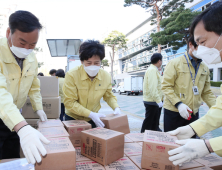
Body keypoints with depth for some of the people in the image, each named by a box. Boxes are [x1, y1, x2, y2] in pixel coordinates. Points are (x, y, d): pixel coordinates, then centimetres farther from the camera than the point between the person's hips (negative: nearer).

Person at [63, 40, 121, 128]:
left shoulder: (106, 76, -12)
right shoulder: (72, 75, -22)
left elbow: (109, 96, 5)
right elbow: (69, 102, -21)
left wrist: (116, 108, -14)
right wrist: (91, 114, -28)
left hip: (94, 119, 3)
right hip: (73, 119, -2)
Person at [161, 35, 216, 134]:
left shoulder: (205, 69, 10)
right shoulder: (175, 63, -6)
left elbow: (206, 93, 12)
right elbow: (166, 86, -11)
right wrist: (178, 104, -23)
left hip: (193, 113, 5)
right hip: (173, 112, -4)